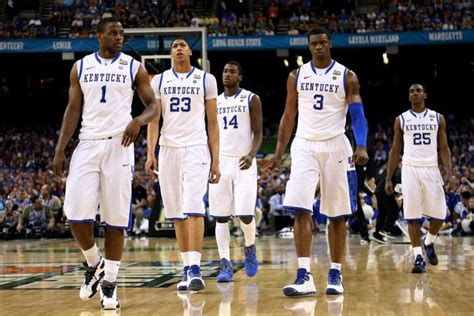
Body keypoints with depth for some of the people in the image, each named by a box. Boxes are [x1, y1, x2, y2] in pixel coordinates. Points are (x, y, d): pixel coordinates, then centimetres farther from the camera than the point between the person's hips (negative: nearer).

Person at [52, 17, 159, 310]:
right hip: (87, 145, 2)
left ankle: (110, 284, 7)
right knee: (77, 215, -8)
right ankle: (94, 264, 19)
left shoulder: (134, 67, 5)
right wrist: (60, 150, 4)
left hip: (118, 145, -1)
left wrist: (139, 121, -17)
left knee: (116, 219, -1)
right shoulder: (81, 67, 10)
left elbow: (154, 105, 6)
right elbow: (73, 109, 11)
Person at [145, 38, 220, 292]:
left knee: (194, 208, -17)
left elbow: (212, 122, 7)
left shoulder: (206, 79, 7)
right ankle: (187, 268, 10)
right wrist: (150, 152, -6)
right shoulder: (159, 81, 12)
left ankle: (195, 268, -20)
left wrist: (216, 160, 1)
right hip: (168, 149, 3)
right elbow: (154, 119, 8)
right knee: (177, 213, 4)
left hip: (196, 148, -3)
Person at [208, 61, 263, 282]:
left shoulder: (251, 99, 1)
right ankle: (225, 264, 2)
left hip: (243, 163, -4)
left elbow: (258, 133, -3)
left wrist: (251, 154, -21)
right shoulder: (215, 102, 13)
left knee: (245, 213, -11)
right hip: (220, 162, 4)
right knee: (220, 216, -1)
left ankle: (250, 248, 19)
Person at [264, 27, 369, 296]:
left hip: (335, 146, -1)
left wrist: (361, 146, -20)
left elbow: (358, 114, -3)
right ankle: (305, 277, -15)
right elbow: (289, 116, 13)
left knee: (337, 214, 3)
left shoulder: (347, 77, 3)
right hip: (304, 146, 1)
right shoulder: (297, 76, 9)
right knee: (301, 210, -12)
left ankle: (335, 274, 13)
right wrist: (278, 154, 8)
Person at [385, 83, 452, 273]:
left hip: (431, 169, 1)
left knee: (439, 214, -2)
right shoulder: (401, 120, 8)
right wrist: (388, 179, 5)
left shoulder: (438, 119, 8)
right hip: (410, 169, -1)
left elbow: (444, 148, 8)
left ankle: (428, 243, 27)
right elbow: (395, 151, 10)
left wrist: (448, 170, -8)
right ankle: (418, 257, -1)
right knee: (412, 216, -5)